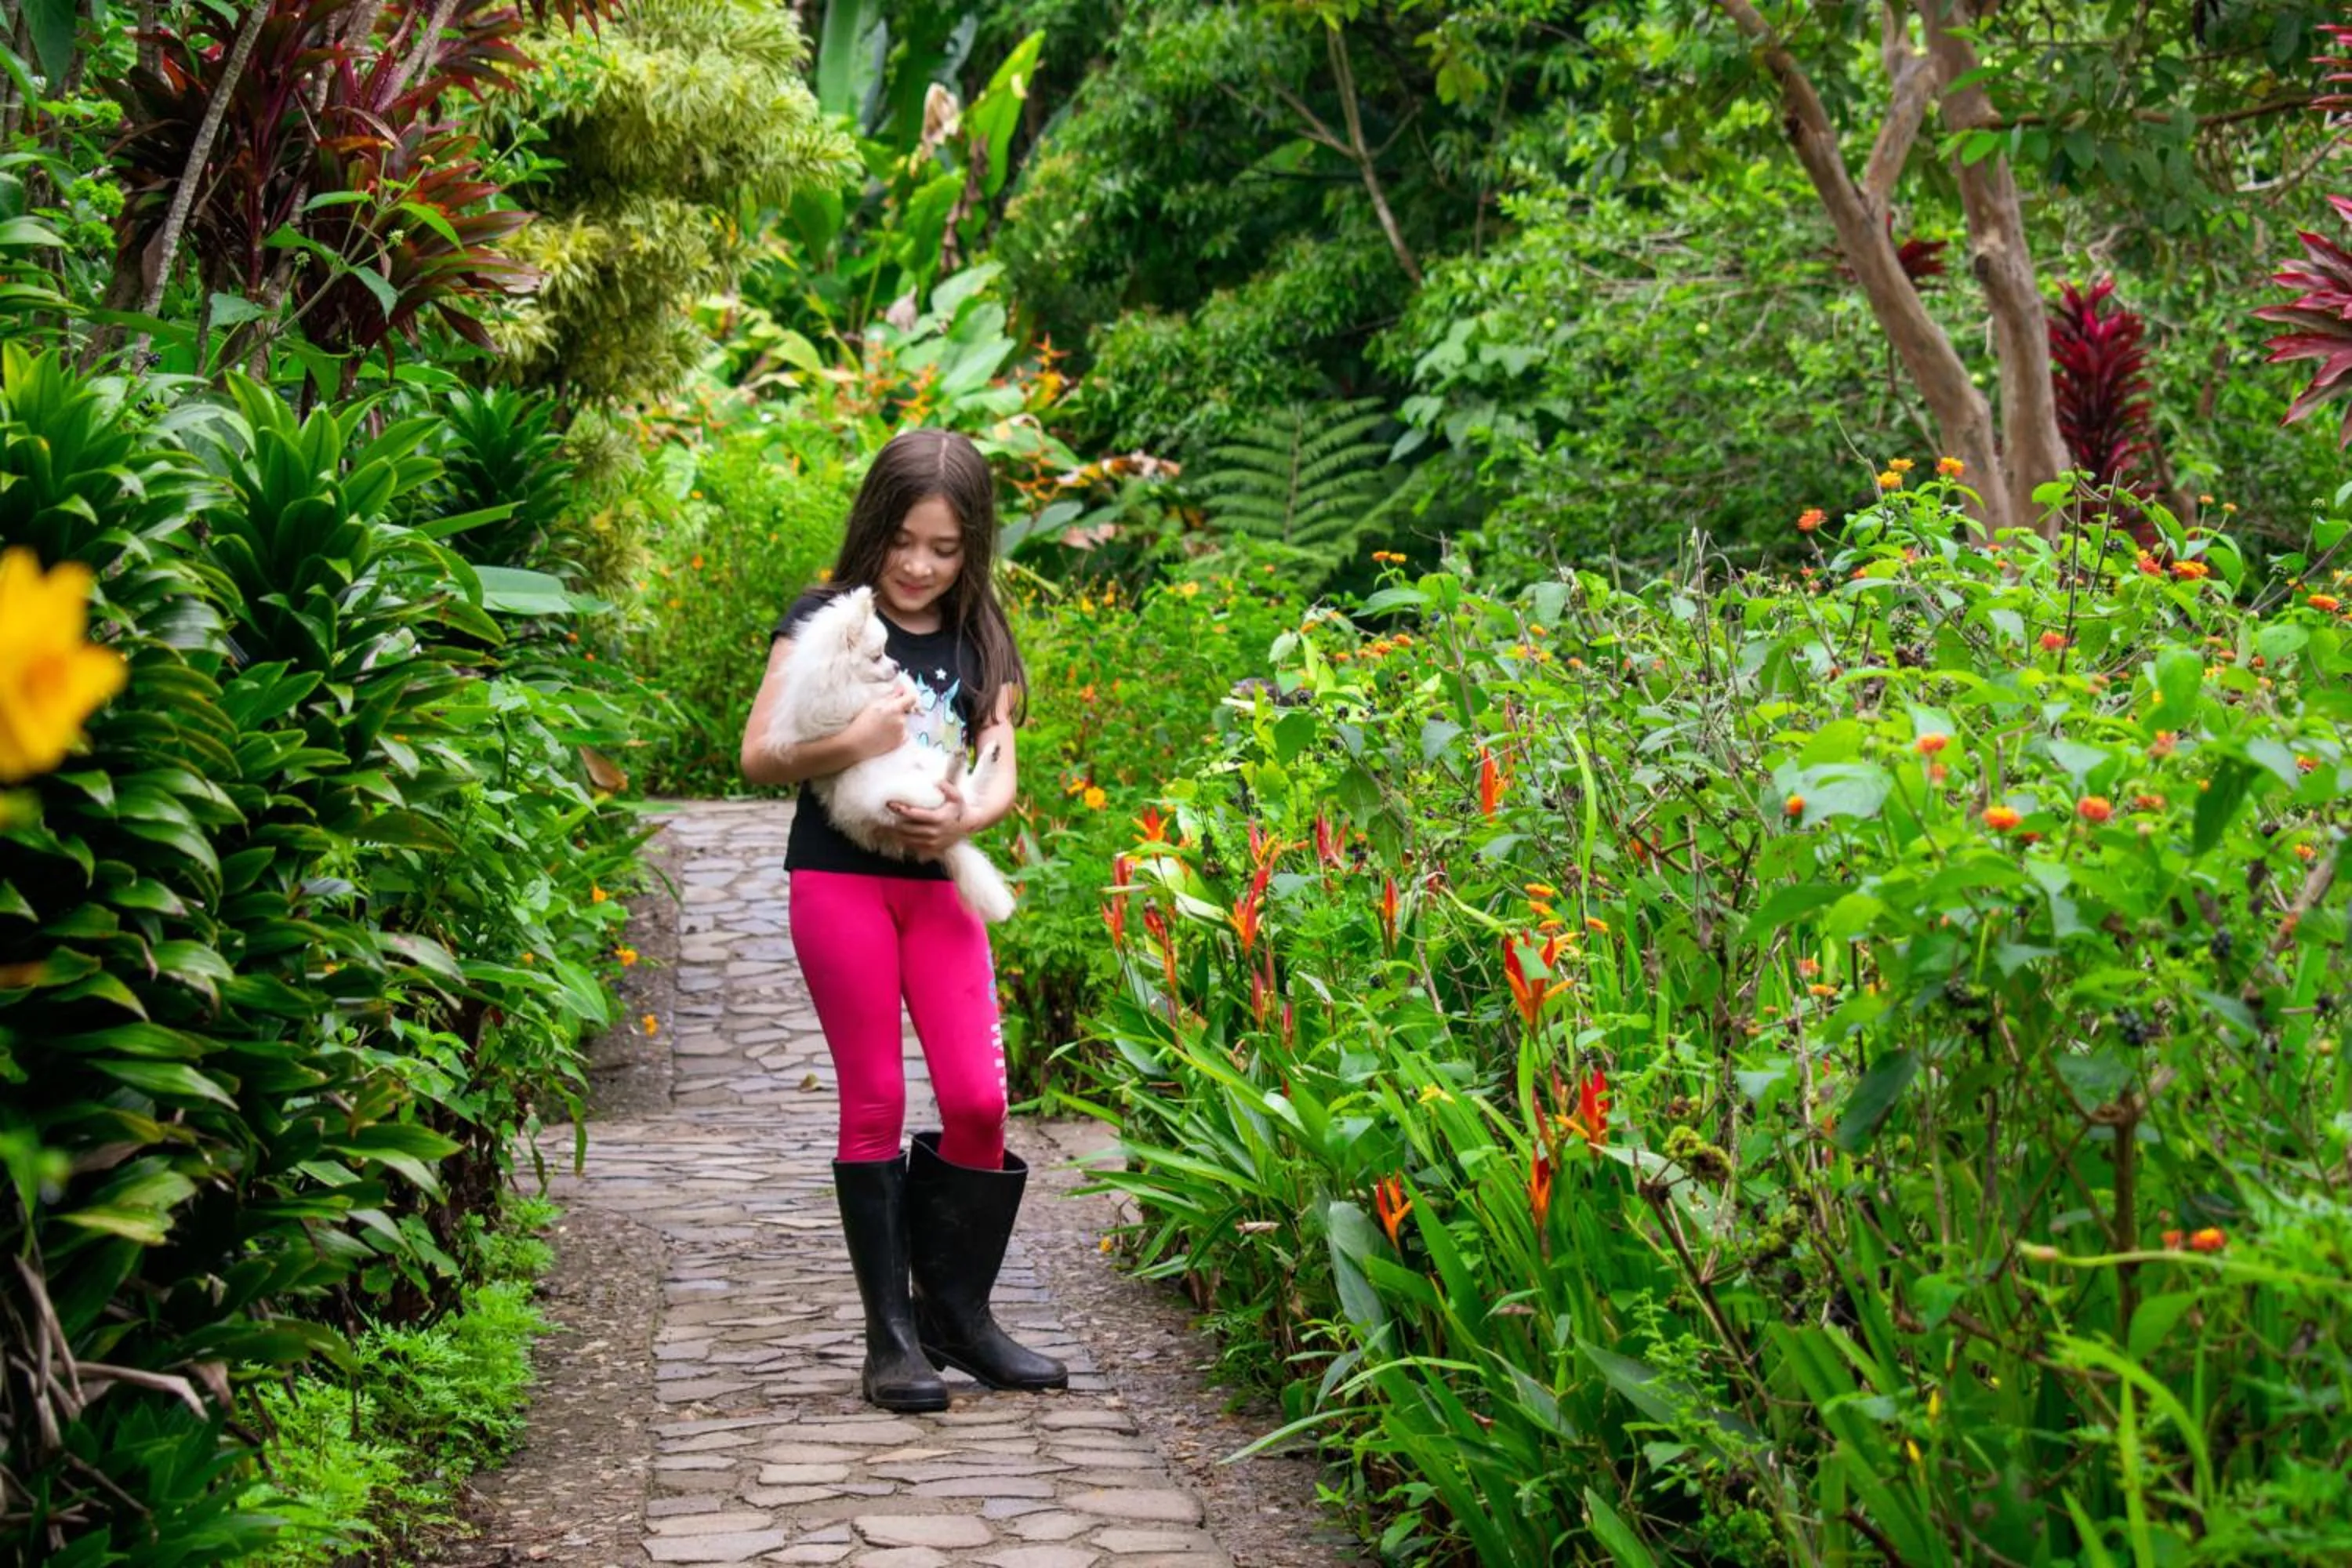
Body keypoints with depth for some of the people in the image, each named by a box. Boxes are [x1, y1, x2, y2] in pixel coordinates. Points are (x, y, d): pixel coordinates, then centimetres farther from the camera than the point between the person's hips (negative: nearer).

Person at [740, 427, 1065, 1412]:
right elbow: (758, 756, -5)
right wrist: (851, 743, -23)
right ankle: (891, 1335, 7)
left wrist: (968, 818, -17)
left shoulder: (980, 641, 11)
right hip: (840, 882, -3)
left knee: (978, 1100, -2)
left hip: (937, 884, 4)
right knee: (874, 1101, 0)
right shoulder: (824, 621, 0)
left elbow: (1000, 772, 5)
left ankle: (956, 1313, 15)